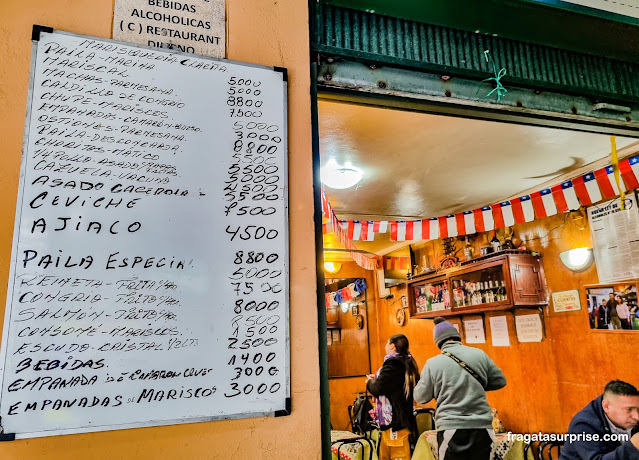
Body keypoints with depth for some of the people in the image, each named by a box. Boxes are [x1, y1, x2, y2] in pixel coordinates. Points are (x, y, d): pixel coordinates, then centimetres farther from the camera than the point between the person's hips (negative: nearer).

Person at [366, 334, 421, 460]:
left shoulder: (392, 364, -17)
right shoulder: (406, 363, 13)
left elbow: (377, 389, -20)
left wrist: (370, 382, 1)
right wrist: (377, 379, 15)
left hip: (395, 422, -10)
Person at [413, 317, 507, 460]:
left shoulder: (433, 363, -5)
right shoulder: (480, 354, 2)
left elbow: (420, 397, 3)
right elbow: (500, 381, 12)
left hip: (451, 428, -2)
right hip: (482, 426, 2)